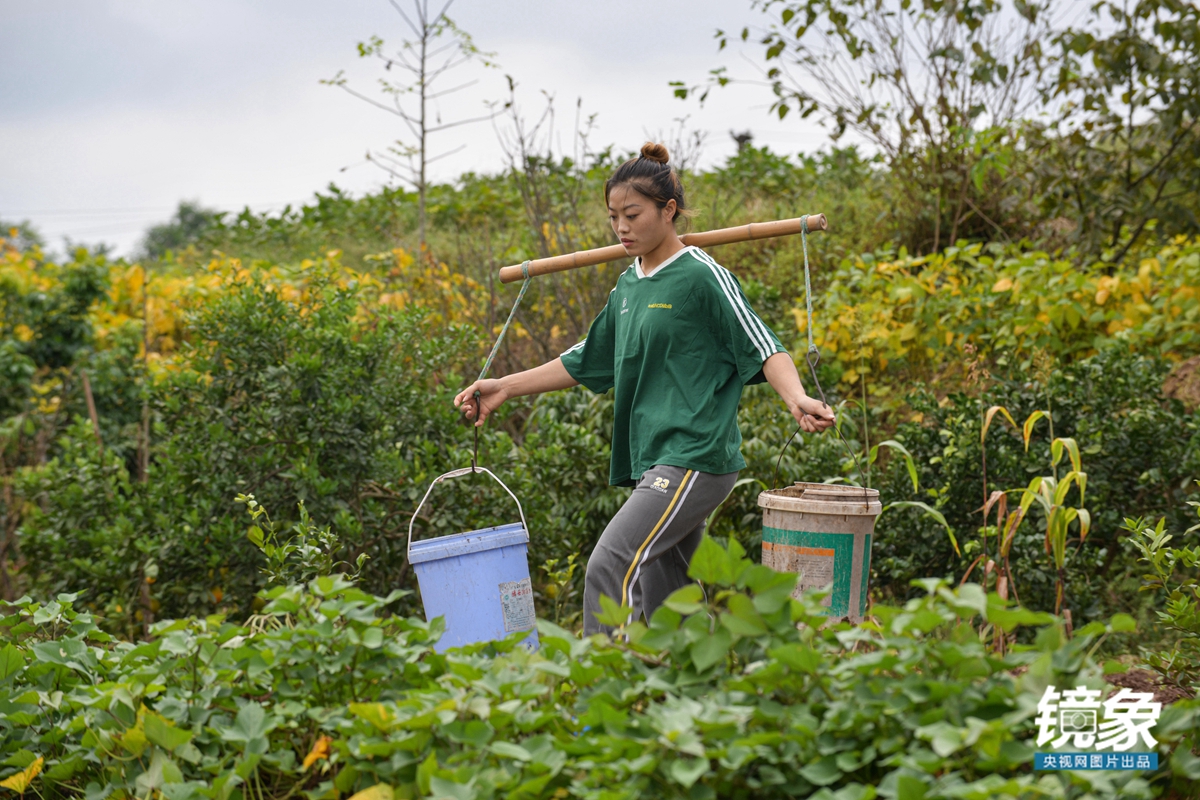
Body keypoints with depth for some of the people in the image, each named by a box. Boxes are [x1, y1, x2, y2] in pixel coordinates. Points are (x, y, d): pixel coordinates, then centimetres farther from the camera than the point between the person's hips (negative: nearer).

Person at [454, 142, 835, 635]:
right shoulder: (628, 288, 17)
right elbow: (587, 362, 27)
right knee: (659, 599, 7)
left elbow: (762, 348, -10)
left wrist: (796, 399, -29)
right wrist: (504, 388, 24)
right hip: (652, 462, 8)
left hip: (695, 458, -8)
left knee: (610, 565, -21)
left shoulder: (703, 277, -6)